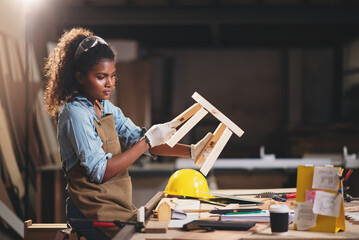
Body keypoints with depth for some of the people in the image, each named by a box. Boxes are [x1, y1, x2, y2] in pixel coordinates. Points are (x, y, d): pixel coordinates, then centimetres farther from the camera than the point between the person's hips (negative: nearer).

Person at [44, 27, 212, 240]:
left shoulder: (107, 108, 13)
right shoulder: (75, 113, -13)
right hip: (92, 212, -8)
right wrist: (148, 141, -21)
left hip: (119, 205, 8)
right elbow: (101, 172, -20)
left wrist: (190, 151, -6)